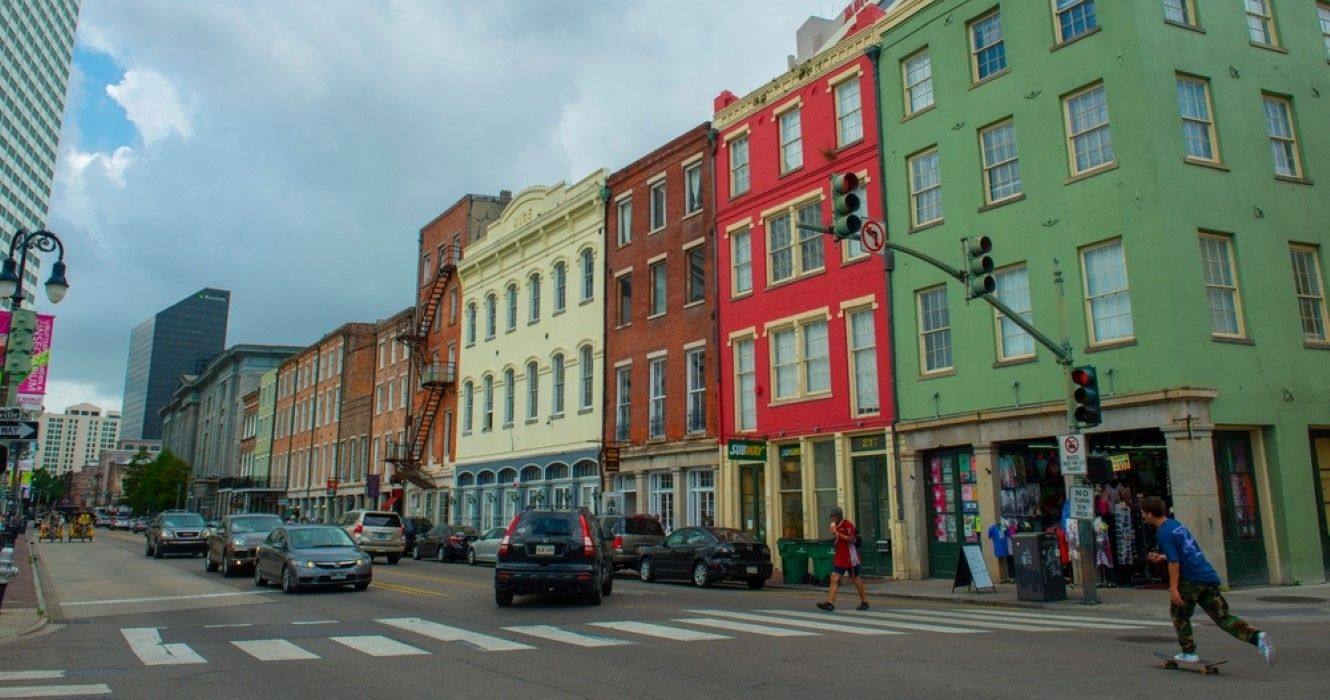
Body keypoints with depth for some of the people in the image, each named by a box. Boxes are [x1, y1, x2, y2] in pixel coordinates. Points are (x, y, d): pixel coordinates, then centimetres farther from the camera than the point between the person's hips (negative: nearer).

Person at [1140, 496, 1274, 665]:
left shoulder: (1163, 534, -13)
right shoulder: (1175, 524, 16)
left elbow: (1174, 562, -19)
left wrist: (1173, 589, -18)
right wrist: (1162, 557, 33)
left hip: (1191, 579, -8)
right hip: (1209, 576, 8)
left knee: (1179, 614, 11)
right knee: (1222, 616, 7)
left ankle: (1189, 652, 14)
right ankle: (1257, 636, -11)